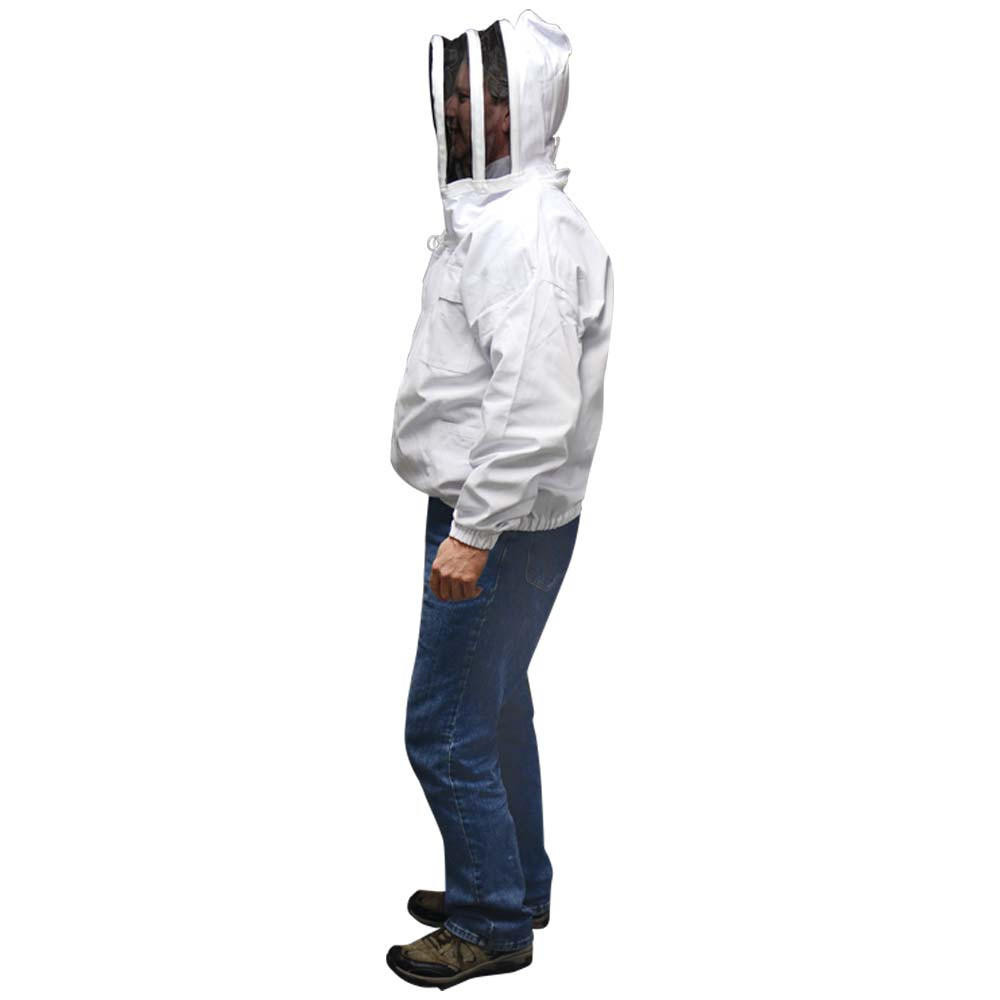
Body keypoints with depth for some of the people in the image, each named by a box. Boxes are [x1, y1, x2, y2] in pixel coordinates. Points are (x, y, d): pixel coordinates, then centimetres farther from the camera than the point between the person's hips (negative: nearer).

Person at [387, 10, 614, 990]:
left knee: (444, 728, -1)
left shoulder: (526, 234, -22)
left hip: (505, 525, -11)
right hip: (483, 511, 11)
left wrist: (473, 533, -26)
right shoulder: (493, 213, 11)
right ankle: (516, 883, 37)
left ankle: (493, 923, 17)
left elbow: (535, 404, -29)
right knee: (496, 705, 21)